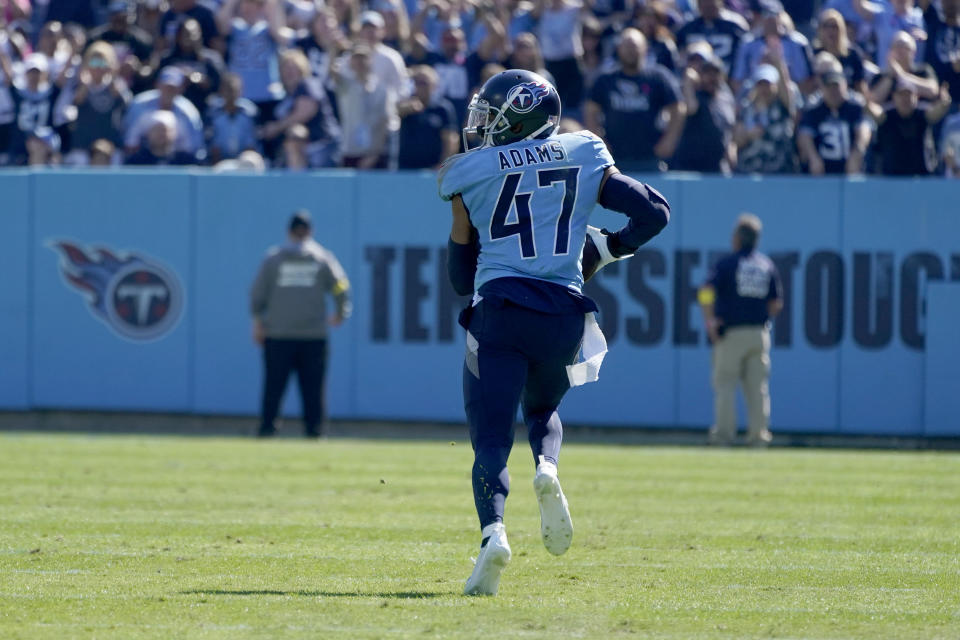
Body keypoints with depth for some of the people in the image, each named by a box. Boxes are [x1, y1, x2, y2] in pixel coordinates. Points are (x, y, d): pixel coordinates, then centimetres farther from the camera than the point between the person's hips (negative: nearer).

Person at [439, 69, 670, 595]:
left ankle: (493, 530, -28)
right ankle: (546, 467, -8)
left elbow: (462, 278, 13)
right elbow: (653, 211, 8)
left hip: (499, 314, -2)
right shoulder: (583, 159, 11)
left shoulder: (472, 176, 7)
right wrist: (607, 250, 22)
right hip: (563, 314, 2)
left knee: (491, 438, -1)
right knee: (542, 409, 27)